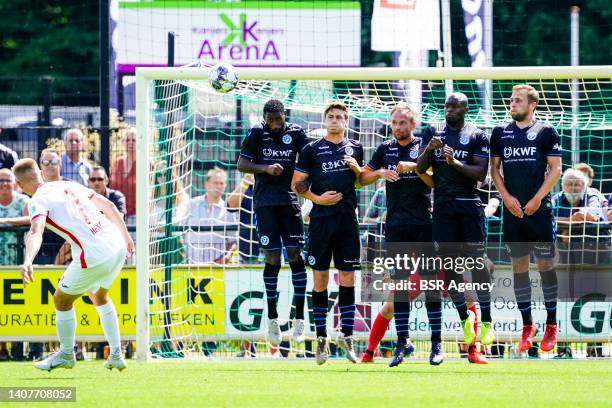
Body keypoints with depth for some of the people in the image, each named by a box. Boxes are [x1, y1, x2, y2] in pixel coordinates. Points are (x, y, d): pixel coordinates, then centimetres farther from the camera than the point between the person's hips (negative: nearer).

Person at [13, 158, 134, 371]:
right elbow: (109, 206, 21)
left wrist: (28, 261, -40)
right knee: (99, 296, 31)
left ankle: (66, 354, 30)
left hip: (94, 256, -7)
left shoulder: (38, 201, -4)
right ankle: (116, 355, 32)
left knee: (62, 300, 15)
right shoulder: (69, 185, 17)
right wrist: (126, 236, 32)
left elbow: (36, 233, -25)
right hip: (118, 247, 7)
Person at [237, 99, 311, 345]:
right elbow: (241, 164, 1)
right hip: (265, 202, -1)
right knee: (272, 258, -3)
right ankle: (272, 319, 7)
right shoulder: (256, 134, 1)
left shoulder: (295, 133, 3)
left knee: (295, 254, -6)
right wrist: (266, 169, -15)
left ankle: (299, 318, -3)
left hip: (289, 200, 1)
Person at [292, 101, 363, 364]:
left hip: (347, 220, 2)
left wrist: (357, 169, 1)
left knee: (348, 278, 0)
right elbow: (296, 184, 3)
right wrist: (317, 198, -12)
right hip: (321, 221, -2)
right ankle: (321, 338, 6)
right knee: (320, 278, 0)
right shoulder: (311, 150, 1)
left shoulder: (355, 148, 11)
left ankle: (346, 335, 4)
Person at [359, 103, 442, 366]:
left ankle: (436, 343, -2)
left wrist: (415, 167, -16)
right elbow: (362, 178, 14)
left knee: (430, 281, -4)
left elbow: (435, 182, -3)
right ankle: (402, 342, 3)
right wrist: (380, 172, -5)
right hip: (396, 224, 3)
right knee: (399, 283, 0)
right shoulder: (385, 150, 12)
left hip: (423, 223, -3)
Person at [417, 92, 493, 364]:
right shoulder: (432, 133, 12)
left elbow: (481, 173, -6)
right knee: (448, 265, 3)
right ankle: (464, 317, 15)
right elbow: (420, 168, 6)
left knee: (477, 261, -8)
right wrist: (428, 150, -14)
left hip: (469, 205, -4)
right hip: (442, 207, 4)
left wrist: (455, 162, -19)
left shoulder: (476, 136, 1)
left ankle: (486, 321, -4)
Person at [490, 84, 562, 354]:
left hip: (539, 210, -3)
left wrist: (537, 199, -10)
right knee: (519, 266, 4)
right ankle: (527, 326, 10)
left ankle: (551, 326, 5)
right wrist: (506, 196, -2)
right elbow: (494, 168, 12)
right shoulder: (500, 133, 9)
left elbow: (555, 169, -2)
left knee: (546, 264, -2)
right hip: (513, 210, 3)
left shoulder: (546, 132, 0)